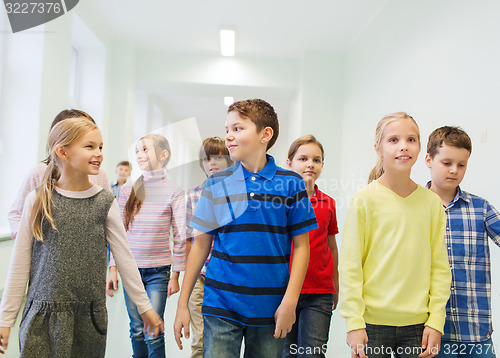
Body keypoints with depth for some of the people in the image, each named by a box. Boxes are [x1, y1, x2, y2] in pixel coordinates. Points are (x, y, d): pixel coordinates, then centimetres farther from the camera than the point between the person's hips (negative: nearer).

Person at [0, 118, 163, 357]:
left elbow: (124, 258, 4)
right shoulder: (38, 201, -2)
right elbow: (20, 263, 2)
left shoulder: (105, 202, 0)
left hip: (89, 317, 1)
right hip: (42, 317, 0)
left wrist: (144, 306, 7)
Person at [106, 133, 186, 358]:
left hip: (158, 271, -3)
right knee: (137, 330, 13)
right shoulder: (127, 190, 4)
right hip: (131, 269, 3)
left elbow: (180, 237, -3)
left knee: (154, 333, -2)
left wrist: (175, 274, -4)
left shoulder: (173, 192, -4)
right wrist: (113, 269, 4)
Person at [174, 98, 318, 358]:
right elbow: (201, 244, 5)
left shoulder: (290, 183, -2)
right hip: (221, 307, 1)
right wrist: (182, 303, 5)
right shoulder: (216, 184, 2)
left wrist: (290, 302, -8)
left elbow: (301, 246, -1)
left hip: (270, 308, 0)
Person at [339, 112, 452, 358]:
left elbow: (440, 267, 6)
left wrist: (436, 320, 0)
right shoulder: (365, 200, -6)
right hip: (373, 322, -2)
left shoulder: (432, 202, 3)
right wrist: (354, 322, -10)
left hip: (417, 323, 3)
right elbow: (349, 266, -7)